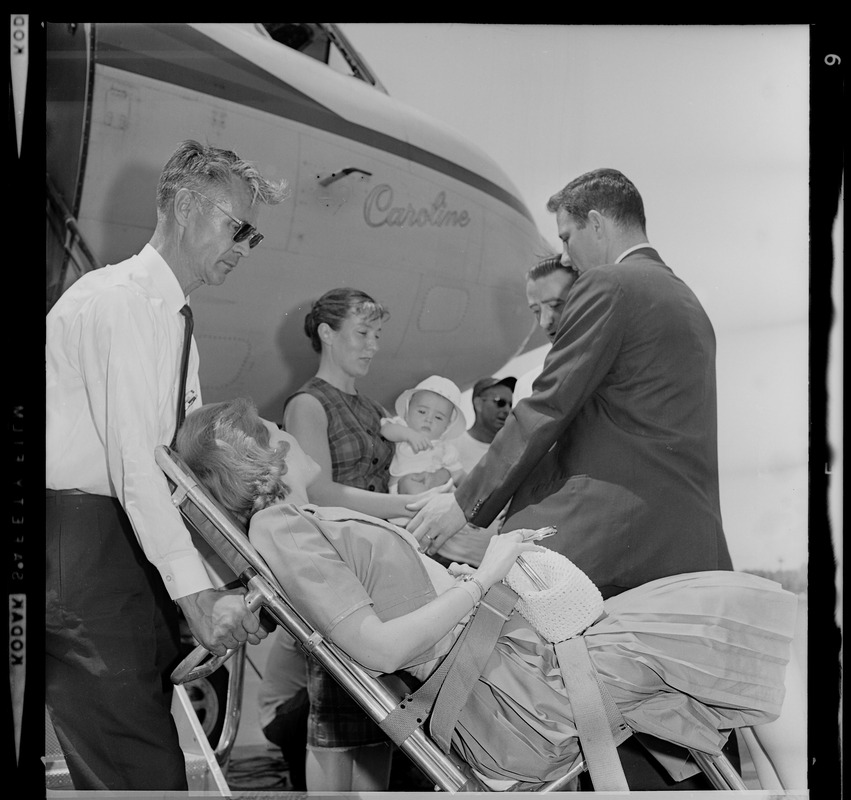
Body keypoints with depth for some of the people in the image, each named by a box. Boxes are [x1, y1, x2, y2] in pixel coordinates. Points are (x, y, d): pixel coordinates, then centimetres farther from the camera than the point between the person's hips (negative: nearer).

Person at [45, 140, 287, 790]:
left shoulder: (177, 323, 19)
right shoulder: (117, 299, -12)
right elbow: (133, 461, -21)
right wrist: (196, 593, -26)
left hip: (136, 539, 9)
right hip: (78, 536, -9)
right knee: (141, 769, -11)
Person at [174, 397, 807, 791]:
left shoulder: (300, 521, 20)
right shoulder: (278, 529, -11)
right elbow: (378, 648, -20)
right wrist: (484, 578, -14)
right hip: (504, 696, -10)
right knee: (730, 616, -8)